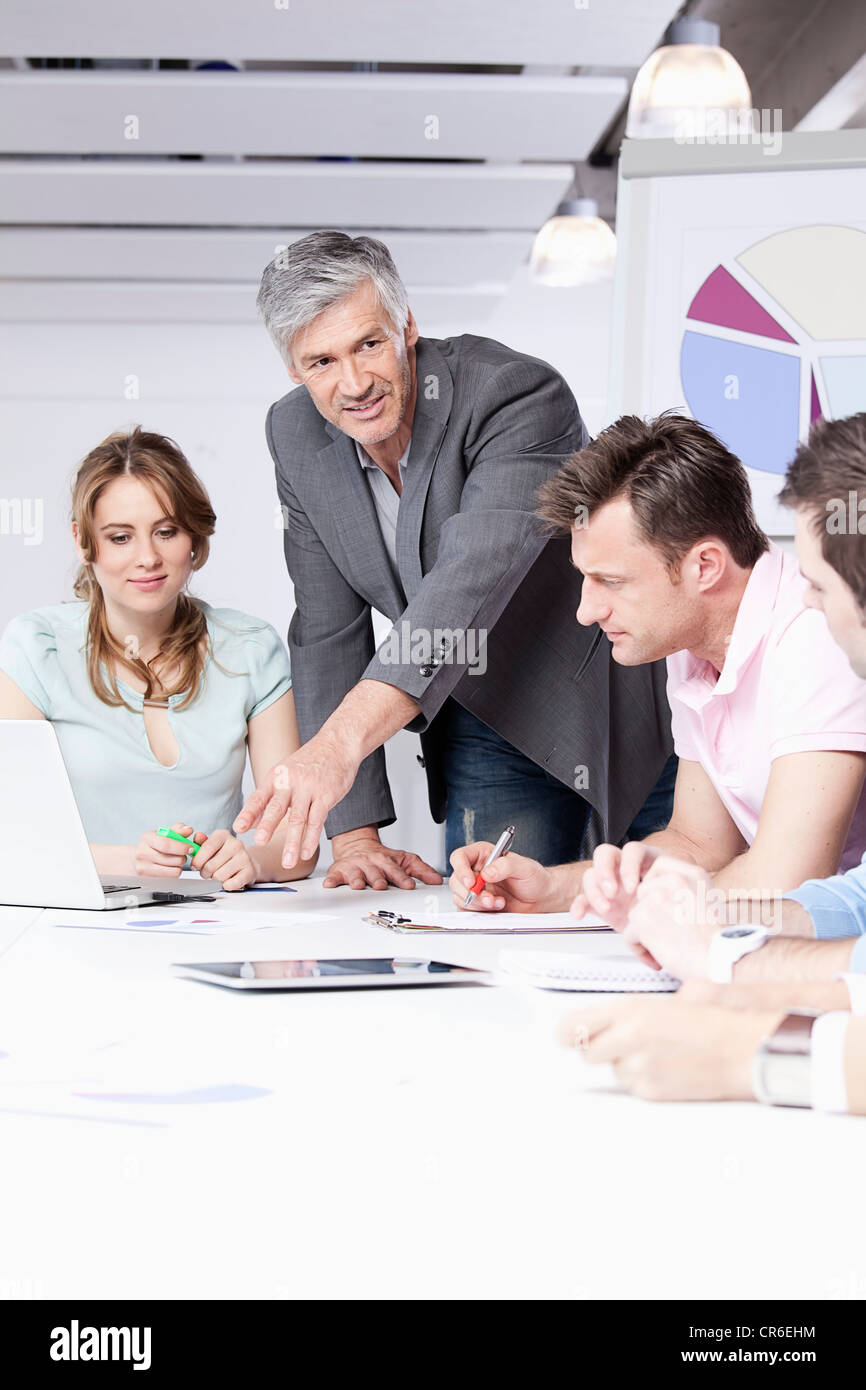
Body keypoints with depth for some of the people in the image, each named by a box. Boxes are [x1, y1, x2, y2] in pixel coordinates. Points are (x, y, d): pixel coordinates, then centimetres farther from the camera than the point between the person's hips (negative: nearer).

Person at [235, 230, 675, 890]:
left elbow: (473, 581, -43)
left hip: (625, 706, -4)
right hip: (488, 726, 4)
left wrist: (342, 742, -55)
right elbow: (328, 631, -5)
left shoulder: (520, 395, -29)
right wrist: (354, 833, -12)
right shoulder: (297, 437, -9)